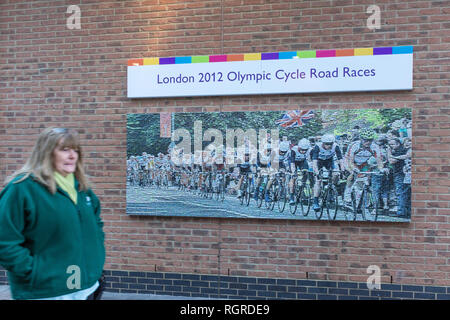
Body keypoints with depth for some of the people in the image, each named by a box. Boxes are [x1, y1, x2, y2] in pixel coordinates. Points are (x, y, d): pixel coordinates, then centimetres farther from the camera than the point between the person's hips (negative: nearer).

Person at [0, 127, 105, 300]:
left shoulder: (82, 187, 8)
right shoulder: (22, 188, -14)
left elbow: (96, 224, 22)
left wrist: (97, 254, 10)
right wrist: (34, 273, -19)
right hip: (45, 293, -6)